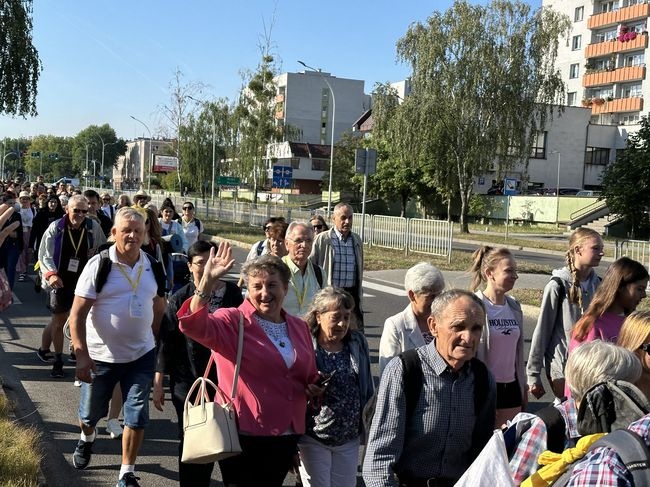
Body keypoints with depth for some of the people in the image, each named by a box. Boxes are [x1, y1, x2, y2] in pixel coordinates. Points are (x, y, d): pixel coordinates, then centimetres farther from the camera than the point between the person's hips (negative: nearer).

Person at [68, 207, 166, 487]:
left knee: (137, 416, 3)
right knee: (90, 412, 18)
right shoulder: (98, 265, -14)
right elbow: (77, 314, -14)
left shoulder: (152, 266, -1)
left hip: (142, 354, 2)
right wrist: (81, 355, -19)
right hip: (101, 355, -2)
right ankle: (86, 440, 52)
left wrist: (158, 342, 13)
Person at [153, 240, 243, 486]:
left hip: (223, 381, 2)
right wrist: (158, 383, -1)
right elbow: (167, 342, -1)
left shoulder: (232, 293, -2)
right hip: (187, 382, -1)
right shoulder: (180, 298, -5)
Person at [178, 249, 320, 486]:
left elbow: (309, 376, 22)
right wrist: (207, 281, -39)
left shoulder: (299, 327, 9)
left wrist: (315, 388, 1)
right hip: (242, 435, -6)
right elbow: (194, 324, -30)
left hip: (287, 438, 6)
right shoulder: (232, 322, -9)